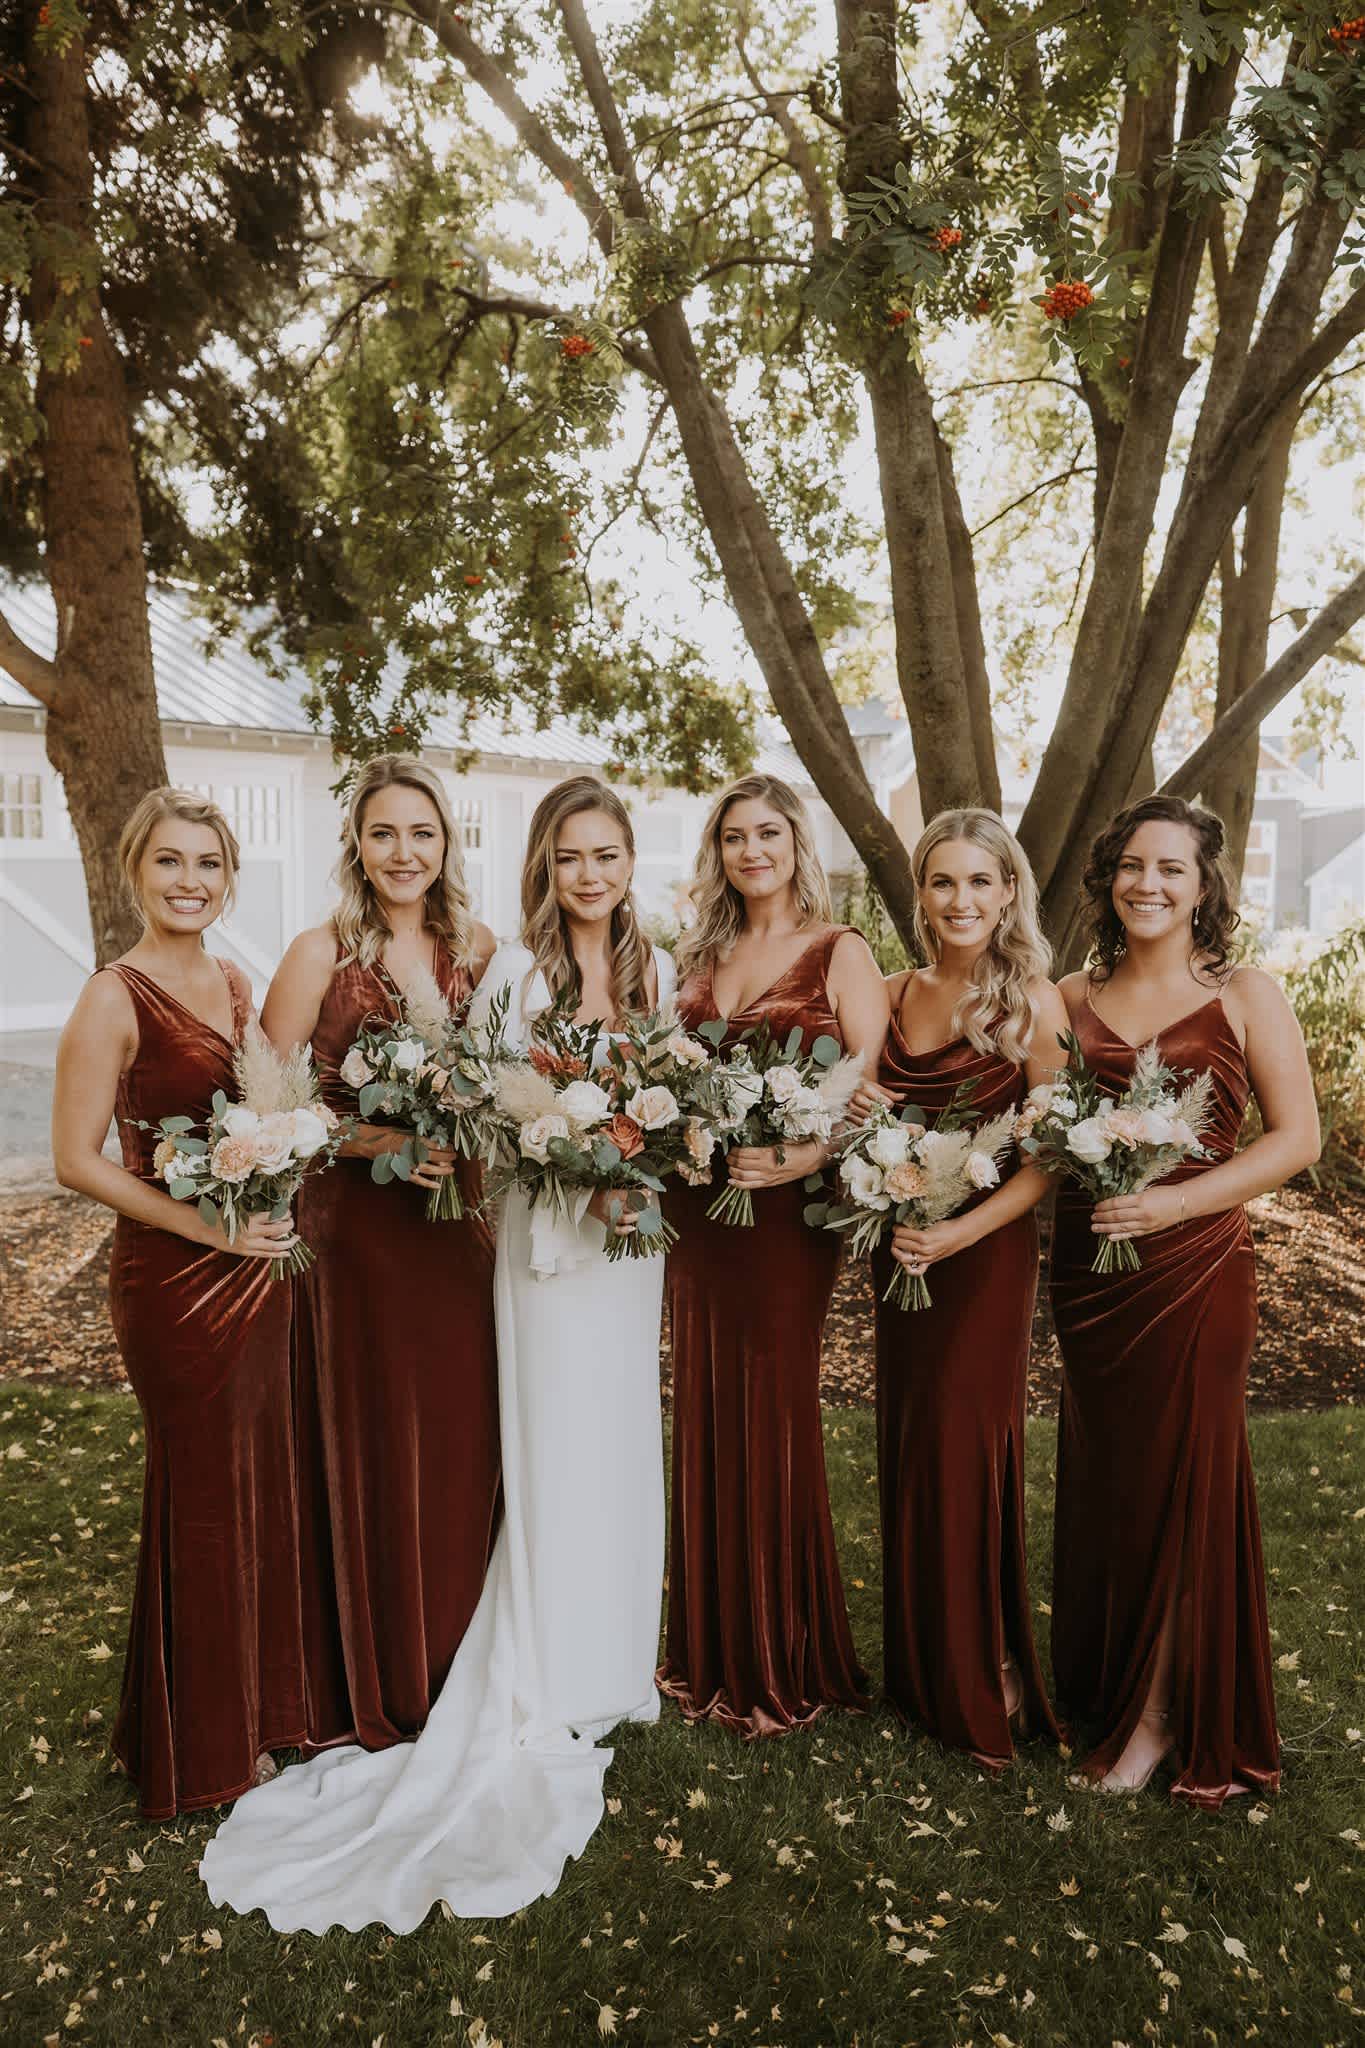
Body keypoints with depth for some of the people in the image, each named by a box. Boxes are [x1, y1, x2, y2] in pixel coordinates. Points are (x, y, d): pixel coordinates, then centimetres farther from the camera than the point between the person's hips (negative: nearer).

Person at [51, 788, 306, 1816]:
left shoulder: (235, 981, 8)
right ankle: (204, 1743, 30)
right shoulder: (115, 999, -13)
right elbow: (78, 1159, -15)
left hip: (257, 1261, 7)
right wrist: (209, 1225, -20)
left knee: (266, 1476, 16)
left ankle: (263, 1698, 38)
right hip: (174, 1277, -7)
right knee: (203, 1494, 8)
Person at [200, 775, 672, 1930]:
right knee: (555, 1449, 3)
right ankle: (555, 1691, 21)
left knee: (623, 1437, 14)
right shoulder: (516, 969, -10)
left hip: (632, 1232, 5)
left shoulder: (656, 970, 7)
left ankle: (614, 1655, 33)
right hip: (546, 1228, -5)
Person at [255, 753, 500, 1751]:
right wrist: (374, 1139, -19)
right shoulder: (321, 954, -8)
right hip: (355, 1227, -3)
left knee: (459, 1440, 12)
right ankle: (373, 1682, 29)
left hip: (456, 1221, 4)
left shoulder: (477, 947, 4)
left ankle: (453, 1663, 35)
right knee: (366, 1450, 7)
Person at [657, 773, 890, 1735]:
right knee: (705, 1419, 11)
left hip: (786, 1211, -5)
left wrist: (806, 1155, -25)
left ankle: (784, 1664, 21)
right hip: (698, 1210, 5)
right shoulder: (703, 955, 14)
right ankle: (710, 1648, 28)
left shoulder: (841, 952, -2)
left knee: (772, 1424, 2)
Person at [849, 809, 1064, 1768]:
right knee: (906, 1447, 12)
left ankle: (983, 1679, 22)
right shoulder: (895, 994, 6)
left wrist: (962, 1231, -21)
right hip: (897, 1248, 5)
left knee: (963, 1446, 0)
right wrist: (855, 1109, -9)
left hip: (986, 1251, -5)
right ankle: (919, 1665, 30)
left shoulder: (1033, 1001, -9)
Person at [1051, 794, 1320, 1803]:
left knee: (1180, 1476, 6)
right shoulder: (1072, 1000, 6)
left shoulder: (1246, 994, -2)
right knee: (1099, 1478, 13)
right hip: (1086, 1267, 3)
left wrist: (1174, 1202, -17)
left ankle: (1164, 1711, 25)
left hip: (1195, 1267, -3)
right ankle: (1098, 1682, 33)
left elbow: (1297, 1136, -7)